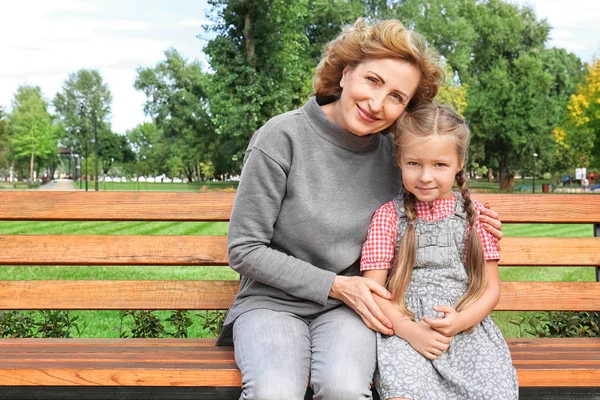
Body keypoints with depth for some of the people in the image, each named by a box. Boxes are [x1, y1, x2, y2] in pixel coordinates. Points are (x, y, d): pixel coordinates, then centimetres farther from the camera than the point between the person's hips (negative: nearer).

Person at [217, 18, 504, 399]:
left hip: (347, 308, 3)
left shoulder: (392, 153, 2)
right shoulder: (282, 138, -12)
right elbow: (245, 251, -9)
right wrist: (334, 285, -13)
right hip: (273, 301, -3)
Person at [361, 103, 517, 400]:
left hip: (467, 327, 2)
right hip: (405, 328, -2)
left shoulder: (474, 214, 9)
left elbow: (491, 287, 9)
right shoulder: (388, 216, 4)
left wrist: (461, 320, -10)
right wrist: (409, 330, -14)